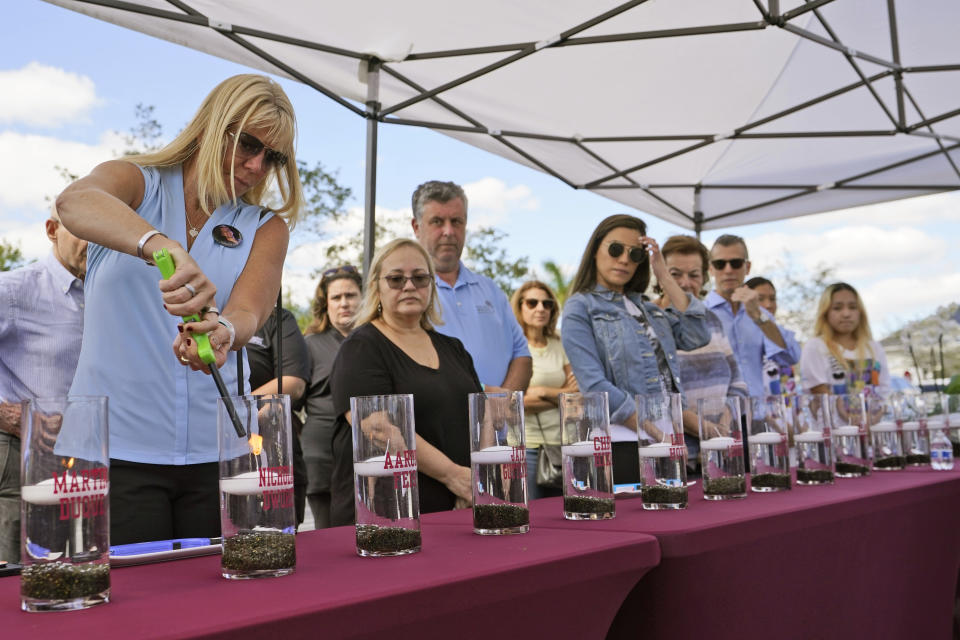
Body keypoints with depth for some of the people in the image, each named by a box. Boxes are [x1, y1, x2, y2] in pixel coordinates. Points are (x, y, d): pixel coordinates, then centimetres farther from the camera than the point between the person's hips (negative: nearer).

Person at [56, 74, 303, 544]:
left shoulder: (266, 228, 9)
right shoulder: (134, 183, 4)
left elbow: (249, 312, -10)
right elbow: (75, 202, -22)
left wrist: (223, 331, -35)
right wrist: (165, 248, -41)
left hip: (217, 452, 3)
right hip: (118, 448, -2)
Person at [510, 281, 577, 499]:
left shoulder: (558, 346, 13)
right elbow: (517, 402, -13)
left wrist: (544, 392, -7)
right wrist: (561, 394, -3)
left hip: (560, 444, 5)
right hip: (527, 445, -5)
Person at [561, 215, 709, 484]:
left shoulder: (645, 307, 19)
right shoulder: (581, 308, -1)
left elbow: (696, 337, 3)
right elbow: (596, 386, -13)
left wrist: (665, 276, 5)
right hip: (625, 445, -6)